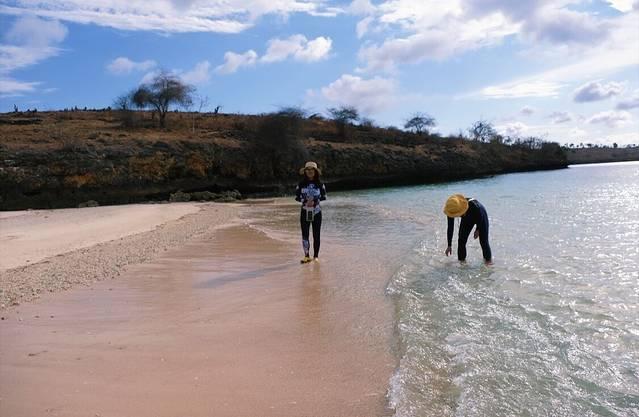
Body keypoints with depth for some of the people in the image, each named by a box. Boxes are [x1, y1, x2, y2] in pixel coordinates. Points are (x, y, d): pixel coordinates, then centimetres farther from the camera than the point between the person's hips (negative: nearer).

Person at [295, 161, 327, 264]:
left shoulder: (320, 184, 0)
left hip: (316, 212, 0)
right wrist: (305, 201, -15)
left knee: (316, 235, 2)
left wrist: (314, 201, -13)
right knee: (305, 235, -3)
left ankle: (316, 256, 11)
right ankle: (307, 256, 3)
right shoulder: (301, 184, 1)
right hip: (305, 211, 0)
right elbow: (297, 197, 3)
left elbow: (324, 197, 3)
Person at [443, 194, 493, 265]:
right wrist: (449, 245, -19)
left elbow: (480, 217, -21)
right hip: (467, 218, 3)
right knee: (461, 240, -7)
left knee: (483, 240, -6)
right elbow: (450, 228, -22)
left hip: (480, 216, -3)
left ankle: (488, 259, 12)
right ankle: (461, 259, 6)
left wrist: (477, 230, -11)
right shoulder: (452, 210, -31)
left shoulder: (473, 205, -44)